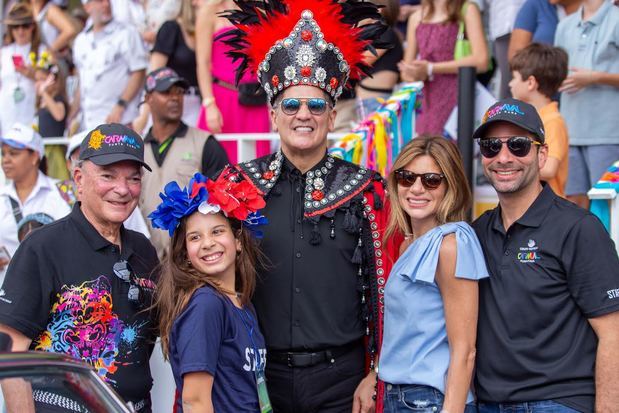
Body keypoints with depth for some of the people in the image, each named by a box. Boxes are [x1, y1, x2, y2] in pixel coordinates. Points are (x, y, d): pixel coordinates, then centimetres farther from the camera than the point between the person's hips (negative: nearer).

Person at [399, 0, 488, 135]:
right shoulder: (416, 18, 15)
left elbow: (481, 61, -12)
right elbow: (406, 72, 20)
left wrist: (431, 69, -11)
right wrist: (414, 74, -6)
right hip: (427, 106, 5)